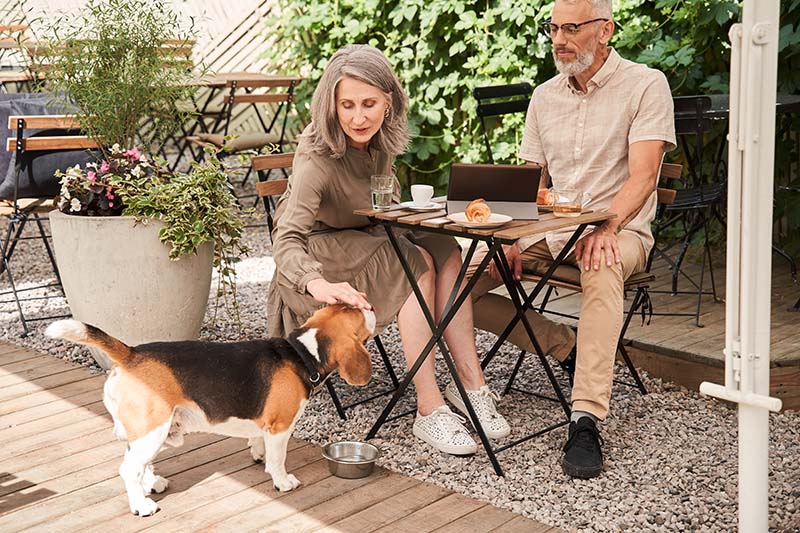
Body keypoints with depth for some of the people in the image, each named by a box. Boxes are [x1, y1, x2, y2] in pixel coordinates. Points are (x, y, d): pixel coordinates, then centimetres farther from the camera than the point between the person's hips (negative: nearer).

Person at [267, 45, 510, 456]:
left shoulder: (380, 138, -9)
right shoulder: (317, 157, -29)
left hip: (364, 238, 6)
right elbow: (288, 239, -41)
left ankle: (471, 384, -22)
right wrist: (319, 285, -60)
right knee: (416, 263, -28)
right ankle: (428, 410, -29)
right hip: (316, 255, -6)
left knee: (444, 250, -20)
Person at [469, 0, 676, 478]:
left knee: (602, 266, -42)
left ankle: (586, 420, -42)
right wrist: (515, 241, -8)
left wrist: (606, 228, -34)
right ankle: (568, 348, -3)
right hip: (548, 229, 6)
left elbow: (642, 176, -15)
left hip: (619, 229, -5)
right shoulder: (544, 97, 12)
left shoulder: (646, 85, -4)